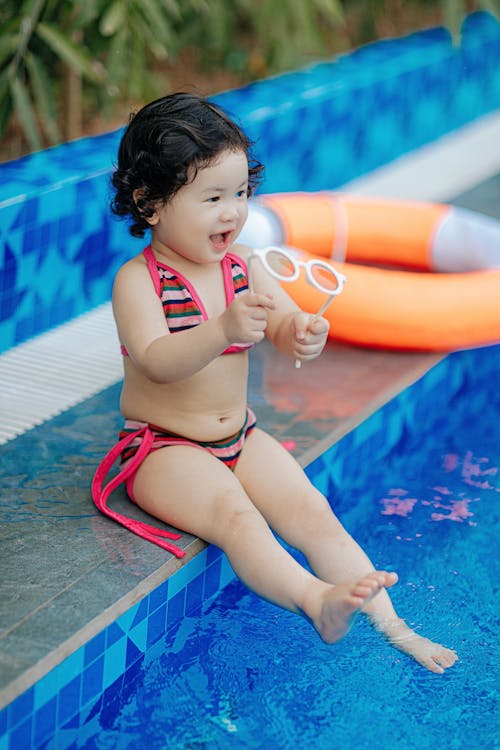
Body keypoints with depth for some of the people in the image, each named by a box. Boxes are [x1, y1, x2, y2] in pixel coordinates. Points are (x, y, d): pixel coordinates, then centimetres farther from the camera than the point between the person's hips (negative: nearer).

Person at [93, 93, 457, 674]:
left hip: (239, 436, 6)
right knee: (234, 515, -32)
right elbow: (157, 361, -29)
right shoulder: (137, 281, -15)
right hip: (163, 447, -6)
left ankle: (390, 624, -17)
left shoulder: (242, 264, 4)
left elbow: (285, 323, -3)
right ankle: (317, 600, -51)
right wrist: (223, 330, -48)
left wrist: (303, 335, -29)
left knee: (311, 510, -13)